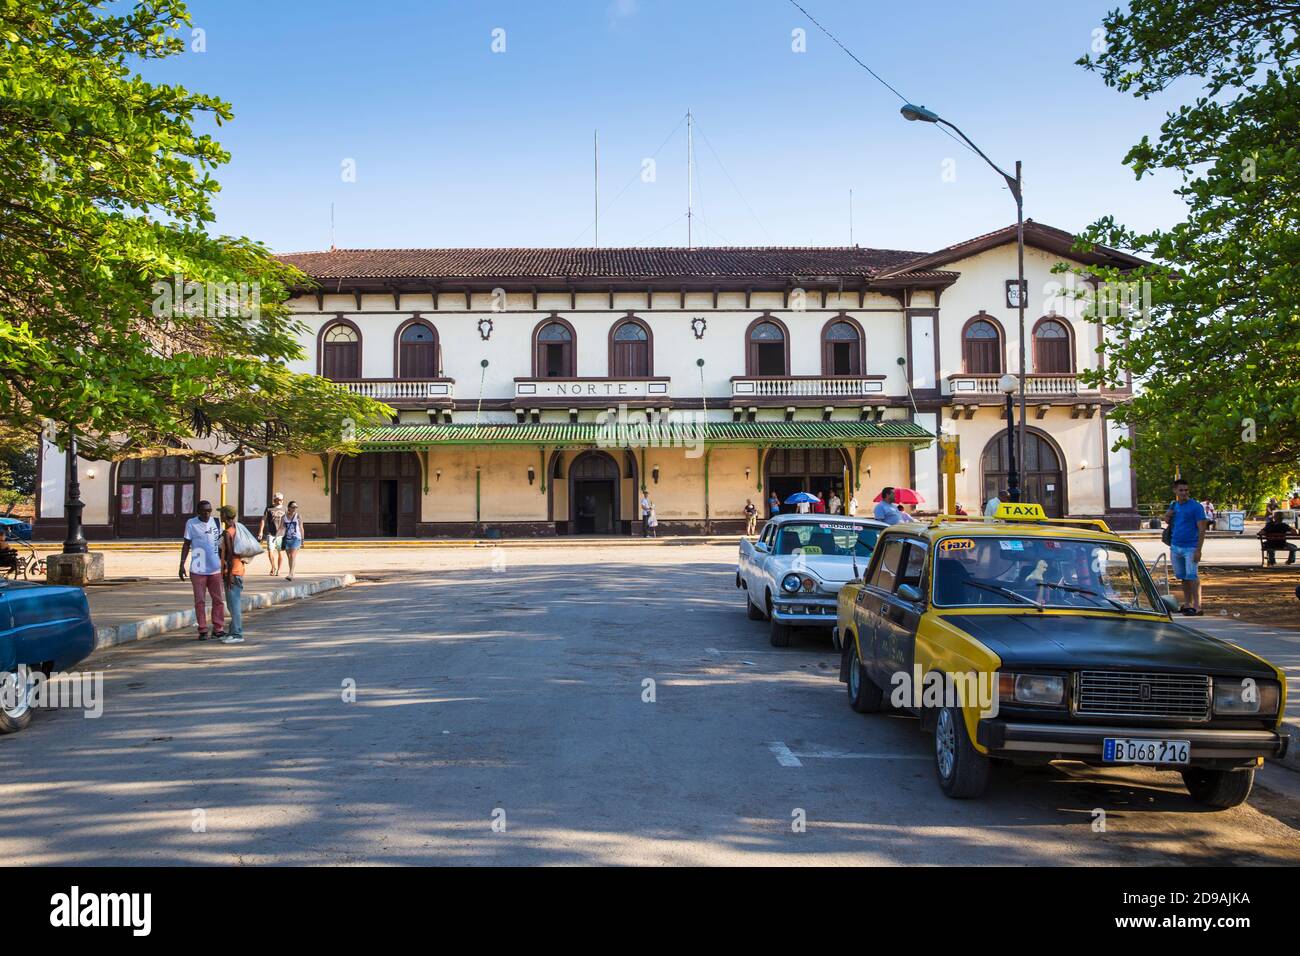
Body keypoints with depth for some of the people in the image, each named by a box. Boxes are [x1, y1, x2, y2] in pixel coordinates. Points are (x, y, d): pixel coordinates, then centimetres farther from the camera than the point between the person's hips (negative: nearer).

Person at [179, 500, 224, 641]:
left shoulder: (216, 522, 6)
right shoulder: (191, 523, -2)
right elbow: (186, 544, 1)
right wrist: (182, 565, -4)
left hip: (215, 568, 3)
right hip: (198, 569, -3)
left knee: (217, 599, 5)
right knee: (200, 601, 1)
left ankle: (218, 628, 12)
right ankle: (202, 630, 8)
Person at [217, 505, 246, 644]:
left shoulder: (227, 533, -15)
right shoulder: (236, 530, 14)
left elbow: (230, 554, -21)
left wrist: (229, 575, -20)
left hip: (232, 572, -10)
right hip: (238, 570, 10)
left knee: (234, 604, -8)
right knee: (233, 604, 14)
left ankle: (237, 635, -6)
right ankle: (235, 632, 20)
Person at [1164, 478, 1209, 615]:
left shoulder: (1196, 506, -8)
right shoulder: (1173, 505, 11)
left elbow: (1202, 529, -12)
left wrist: (1198, 550, -18)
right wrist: (1167, 517, 0)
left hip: (1190, 547, -6)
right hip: (1175, 547, 6)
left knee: (1191, 576, -11)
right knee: (1183, 577, 12)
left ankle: (1197, 607, -11)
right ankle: (1187, 604, 21)